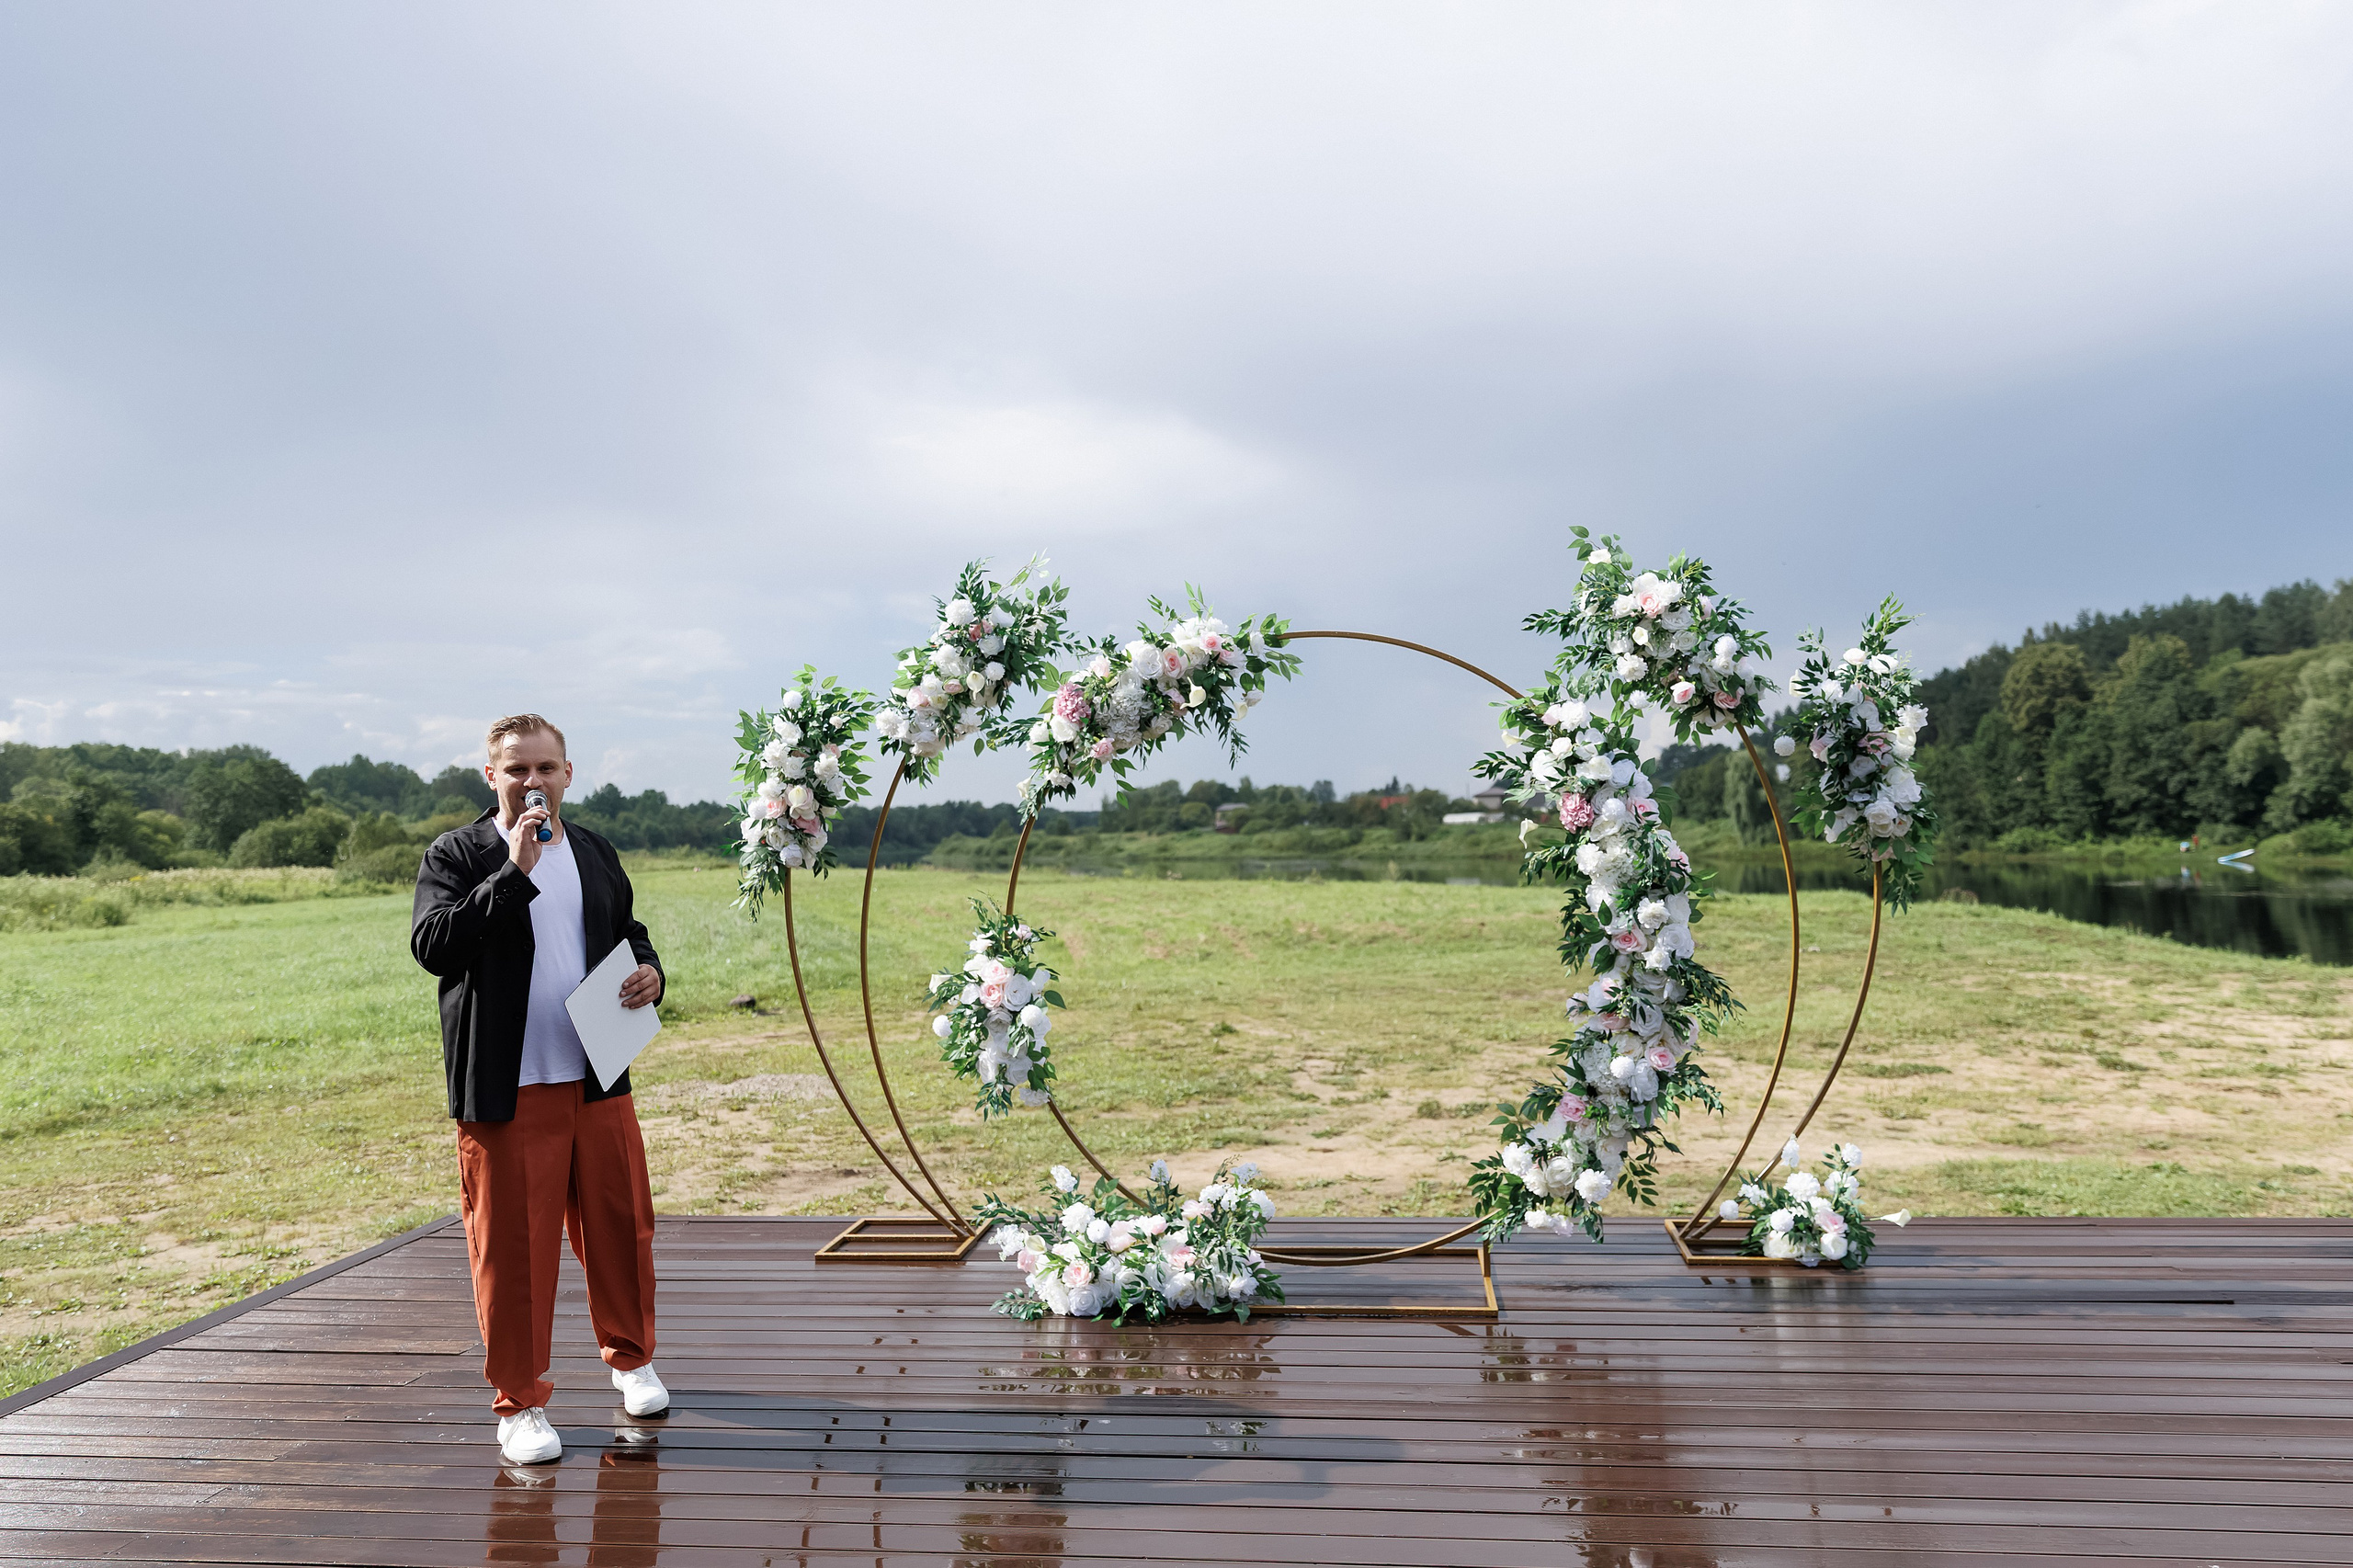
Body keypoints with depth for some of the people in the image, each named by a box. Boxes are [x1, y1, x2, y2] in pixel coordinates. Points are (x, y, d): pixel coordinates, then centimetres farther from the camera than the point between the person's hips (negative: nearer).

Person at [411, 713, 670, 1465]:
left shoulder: (595, 853, 13)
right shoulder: (455, 856, -3)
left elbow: (628, 932, 25)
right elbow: (433, 945, -19)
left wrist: (649, 972, 3)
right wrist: (513, 873, -23)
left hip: (599, 1081, 5)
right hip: (507, 1092, -4)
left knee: (620, 1226, 12)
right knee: (511, 1248, 2)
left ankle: (629, 1356, 35)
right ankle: (519, 1403, 18)